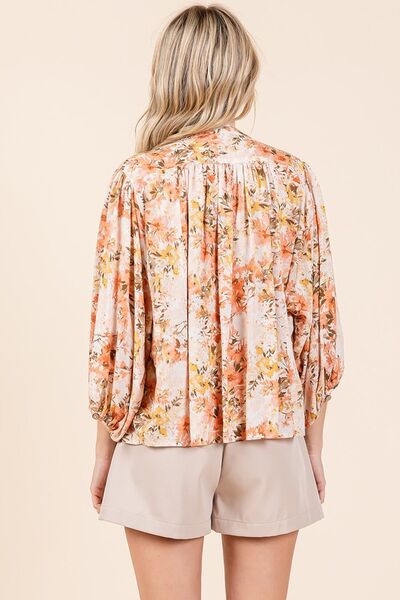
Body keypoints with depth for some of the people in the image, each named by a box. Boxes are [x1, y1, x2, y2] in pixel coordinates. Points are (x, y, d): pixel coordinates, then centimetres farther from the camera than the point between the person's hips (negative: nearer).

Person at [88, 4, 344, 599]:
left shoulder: (139, 178, -8)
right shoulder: (291, 177, -3)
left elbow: (115, 323, -7)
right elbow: (314, 321, -1)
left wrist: (105, 445, 5)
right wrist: (314, 444, 9)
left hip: (164, 425, -1)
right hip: (270, 434, 2)